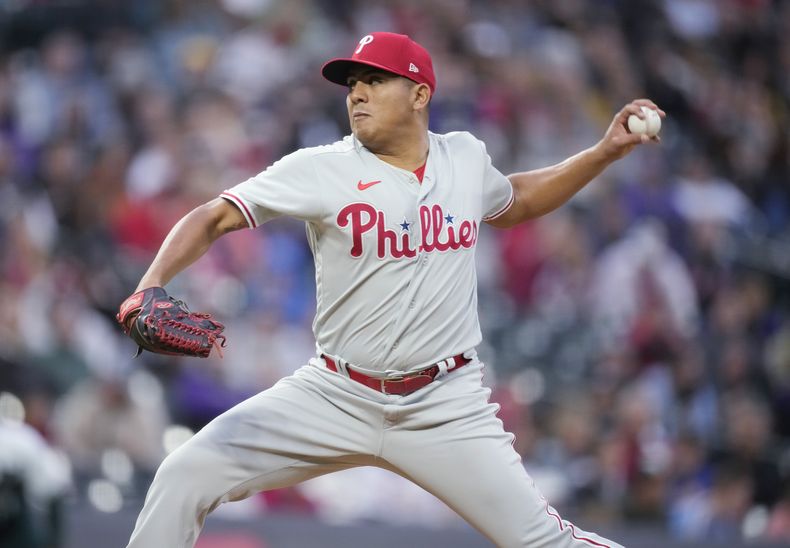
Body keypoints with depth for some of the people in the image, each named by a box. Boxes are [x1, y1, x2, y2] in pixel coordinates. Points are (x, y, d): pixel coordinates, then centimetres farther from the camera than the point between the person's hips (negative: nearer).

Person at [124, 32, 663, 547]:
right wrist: (152, 286, -30)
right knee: (188, 474, -16)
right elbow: (214, 218, -12)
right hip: (334, 397, -1)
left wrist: (606, 152, 17)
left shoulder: (466, 158, 4)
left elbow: (514, 202, 27)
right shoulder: (321, 170, -7)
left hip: (447, 408, 1)